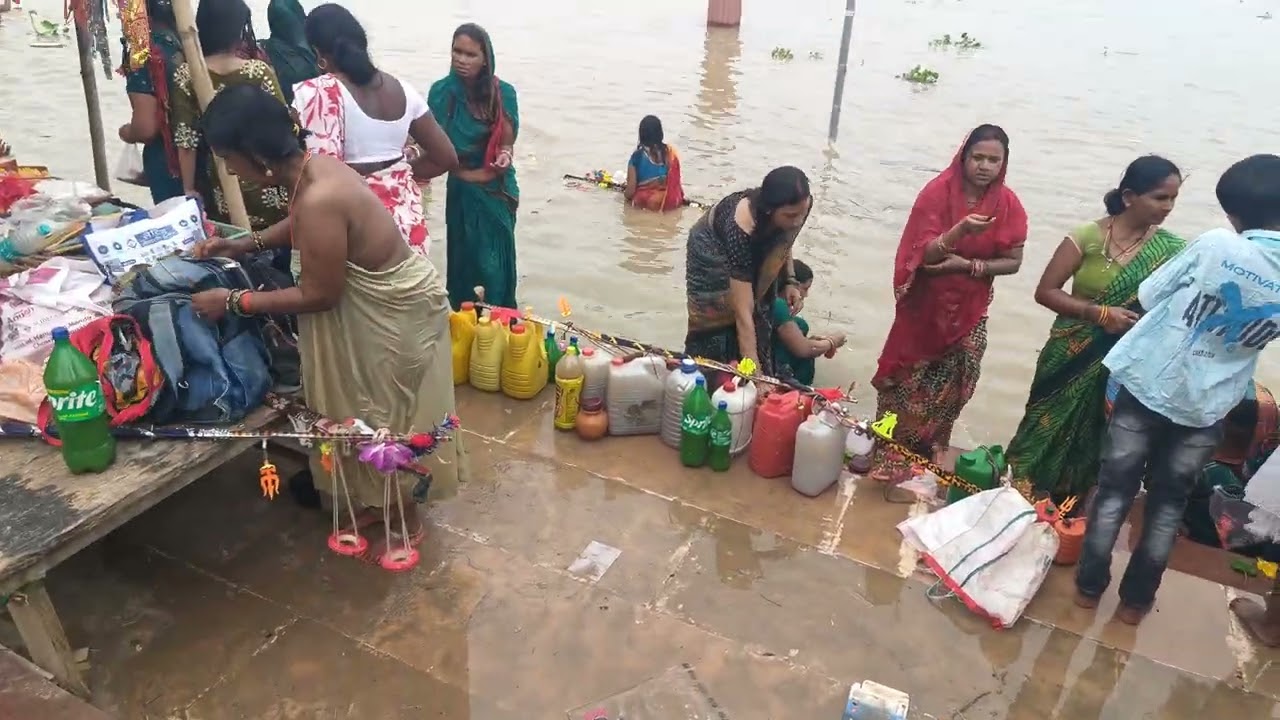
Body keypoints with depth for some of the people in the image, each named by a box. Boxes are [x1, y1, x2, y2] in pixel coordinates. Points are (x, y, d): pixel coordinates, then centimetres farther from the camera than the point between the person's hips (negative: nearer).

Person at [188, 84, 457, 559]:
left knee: (385, 419, 9)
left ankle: (405, 522, 31)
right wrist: (243, 245, 12)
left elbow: (319, 295, -23)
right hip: (382, 298, 9)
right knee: (368, 413, 22)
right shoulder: (314, 165, -3)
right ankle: (376, 502, 42)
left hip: (394, 312, -9)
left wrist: (232, 302, -15)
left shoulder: (319, 199, -33)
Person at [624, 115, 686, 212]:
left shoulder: (637, 157, -12)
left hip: (645, 202, -3)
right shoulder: (671, 152, -4)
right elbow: (676, 180, 5)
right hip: (672, 200, 3)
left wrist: (625, 194, 12)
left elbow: (630, 190, -11)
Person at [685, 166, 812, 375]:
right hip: (713, 253, -5)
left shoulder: (799, 206, -28)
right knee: (719, 323, -7)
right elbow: (743, 314, -45)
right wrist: (754, 372, -47)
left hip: (757, 251, 5)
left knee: (761, 319, 0)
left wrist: (790, 281, -12)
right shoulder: (741, 230, -45)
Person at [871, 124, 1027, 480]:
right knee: (907, 381, 6)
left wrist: (968, 265, -20)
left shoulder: (1008, 204, -7)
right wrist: (960, 230, -37)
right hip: (925, 305, -2)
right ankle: (888, 451, 21)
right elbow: (924, 254, -20)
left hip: (969, 310, 3)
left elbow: (1013, 261, -5)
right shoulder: (938, 192, -15)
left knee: (949, 388, 10)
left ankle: (928, 454, 29)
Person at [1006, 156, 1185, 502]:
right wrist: (1099, 312, -21)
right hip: (1072, 356, -2)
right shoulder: (1088, 236, -12)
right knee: (1048, 435, 11)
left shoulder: (1172, 250, -4)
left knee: (1090, 445, 13)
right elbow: (1045, 291, -11)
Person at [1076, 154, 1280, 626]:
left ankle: (1089, 585, 22)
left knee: (1116, 488, 12)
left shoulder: (1214, 246, -17)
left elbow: (1149, 296, -6)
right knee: (1169, 502, 17)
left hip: (1148, 385, -2)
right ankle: (1136, 599, 26)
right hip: (1206, 406, 2)